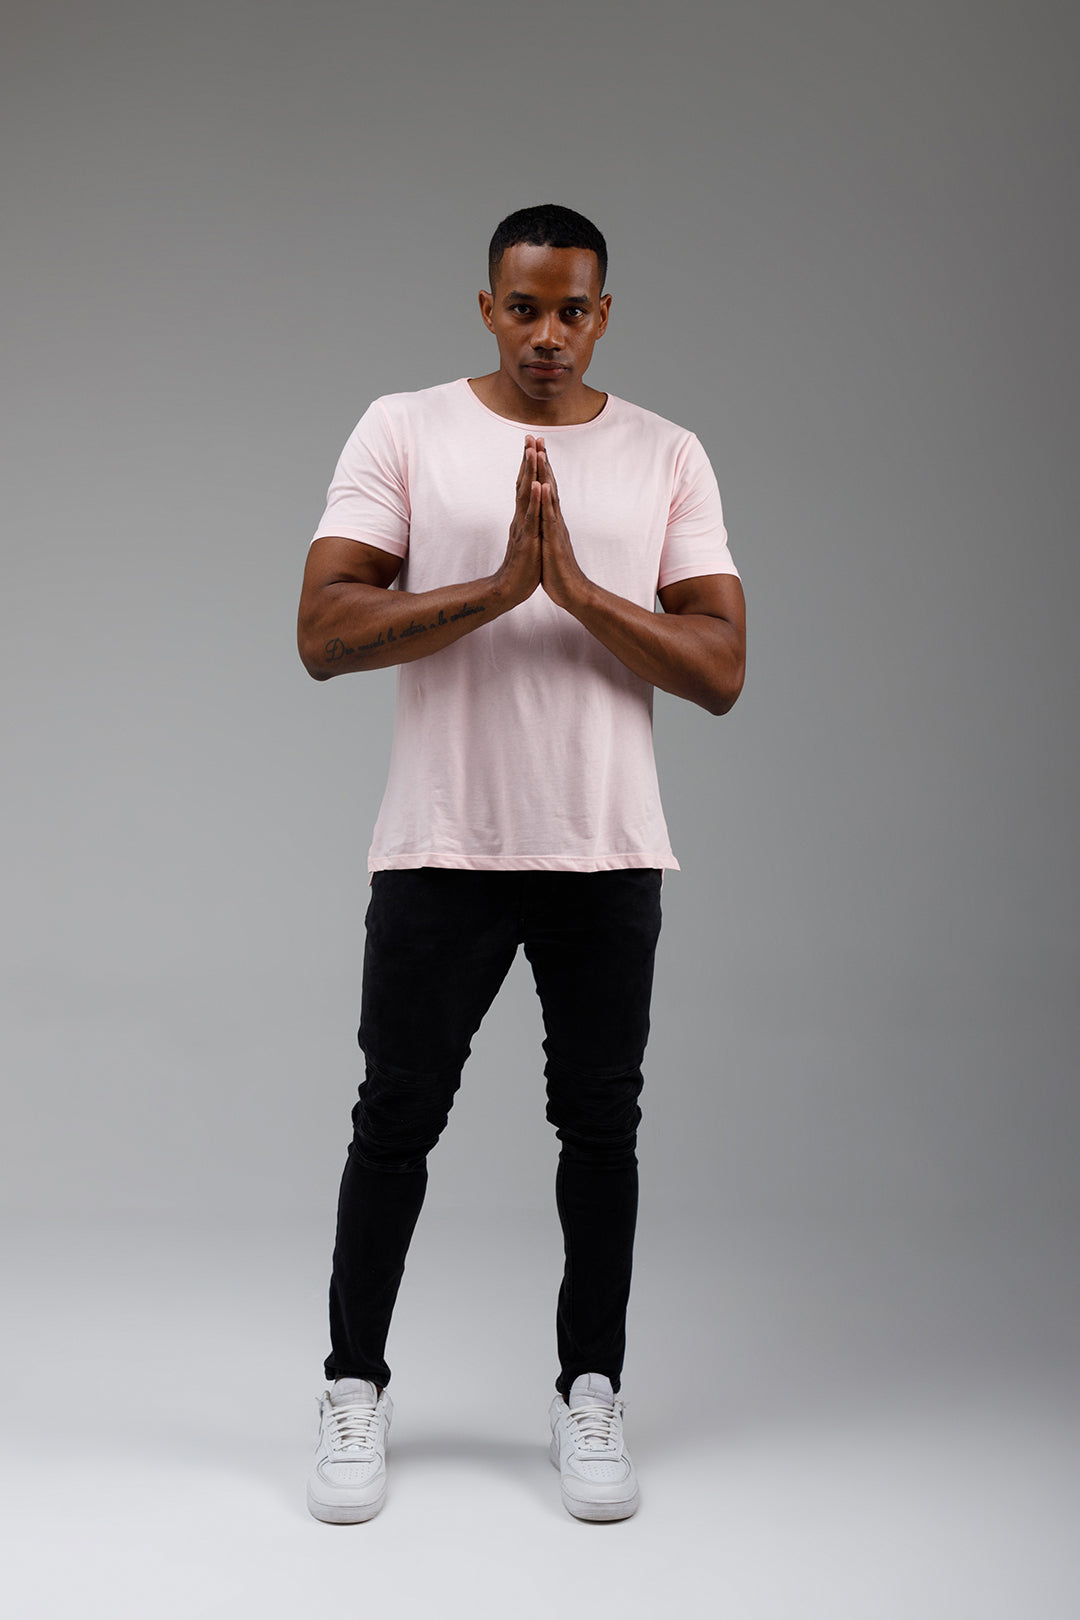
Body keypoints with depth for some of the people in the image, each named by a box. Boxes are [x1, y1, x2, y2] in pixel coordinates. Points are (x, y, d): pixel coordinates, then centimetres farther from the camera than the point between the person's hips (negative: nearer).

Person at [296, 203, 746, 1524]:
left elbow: (720, 670, -4)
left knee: (599, 1125, 10)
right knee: (398, 1119, 7)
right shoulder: (404, 432, -1)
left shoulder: (667, 458, 4)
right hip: (439, 849, -1)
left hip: (608, 855, 2)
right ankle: (355, 1388, 25)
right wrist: (499, 586, -20)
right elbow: (323, 634, -10)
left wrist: (578, 587, -17)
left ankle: (589, 1394, 27)